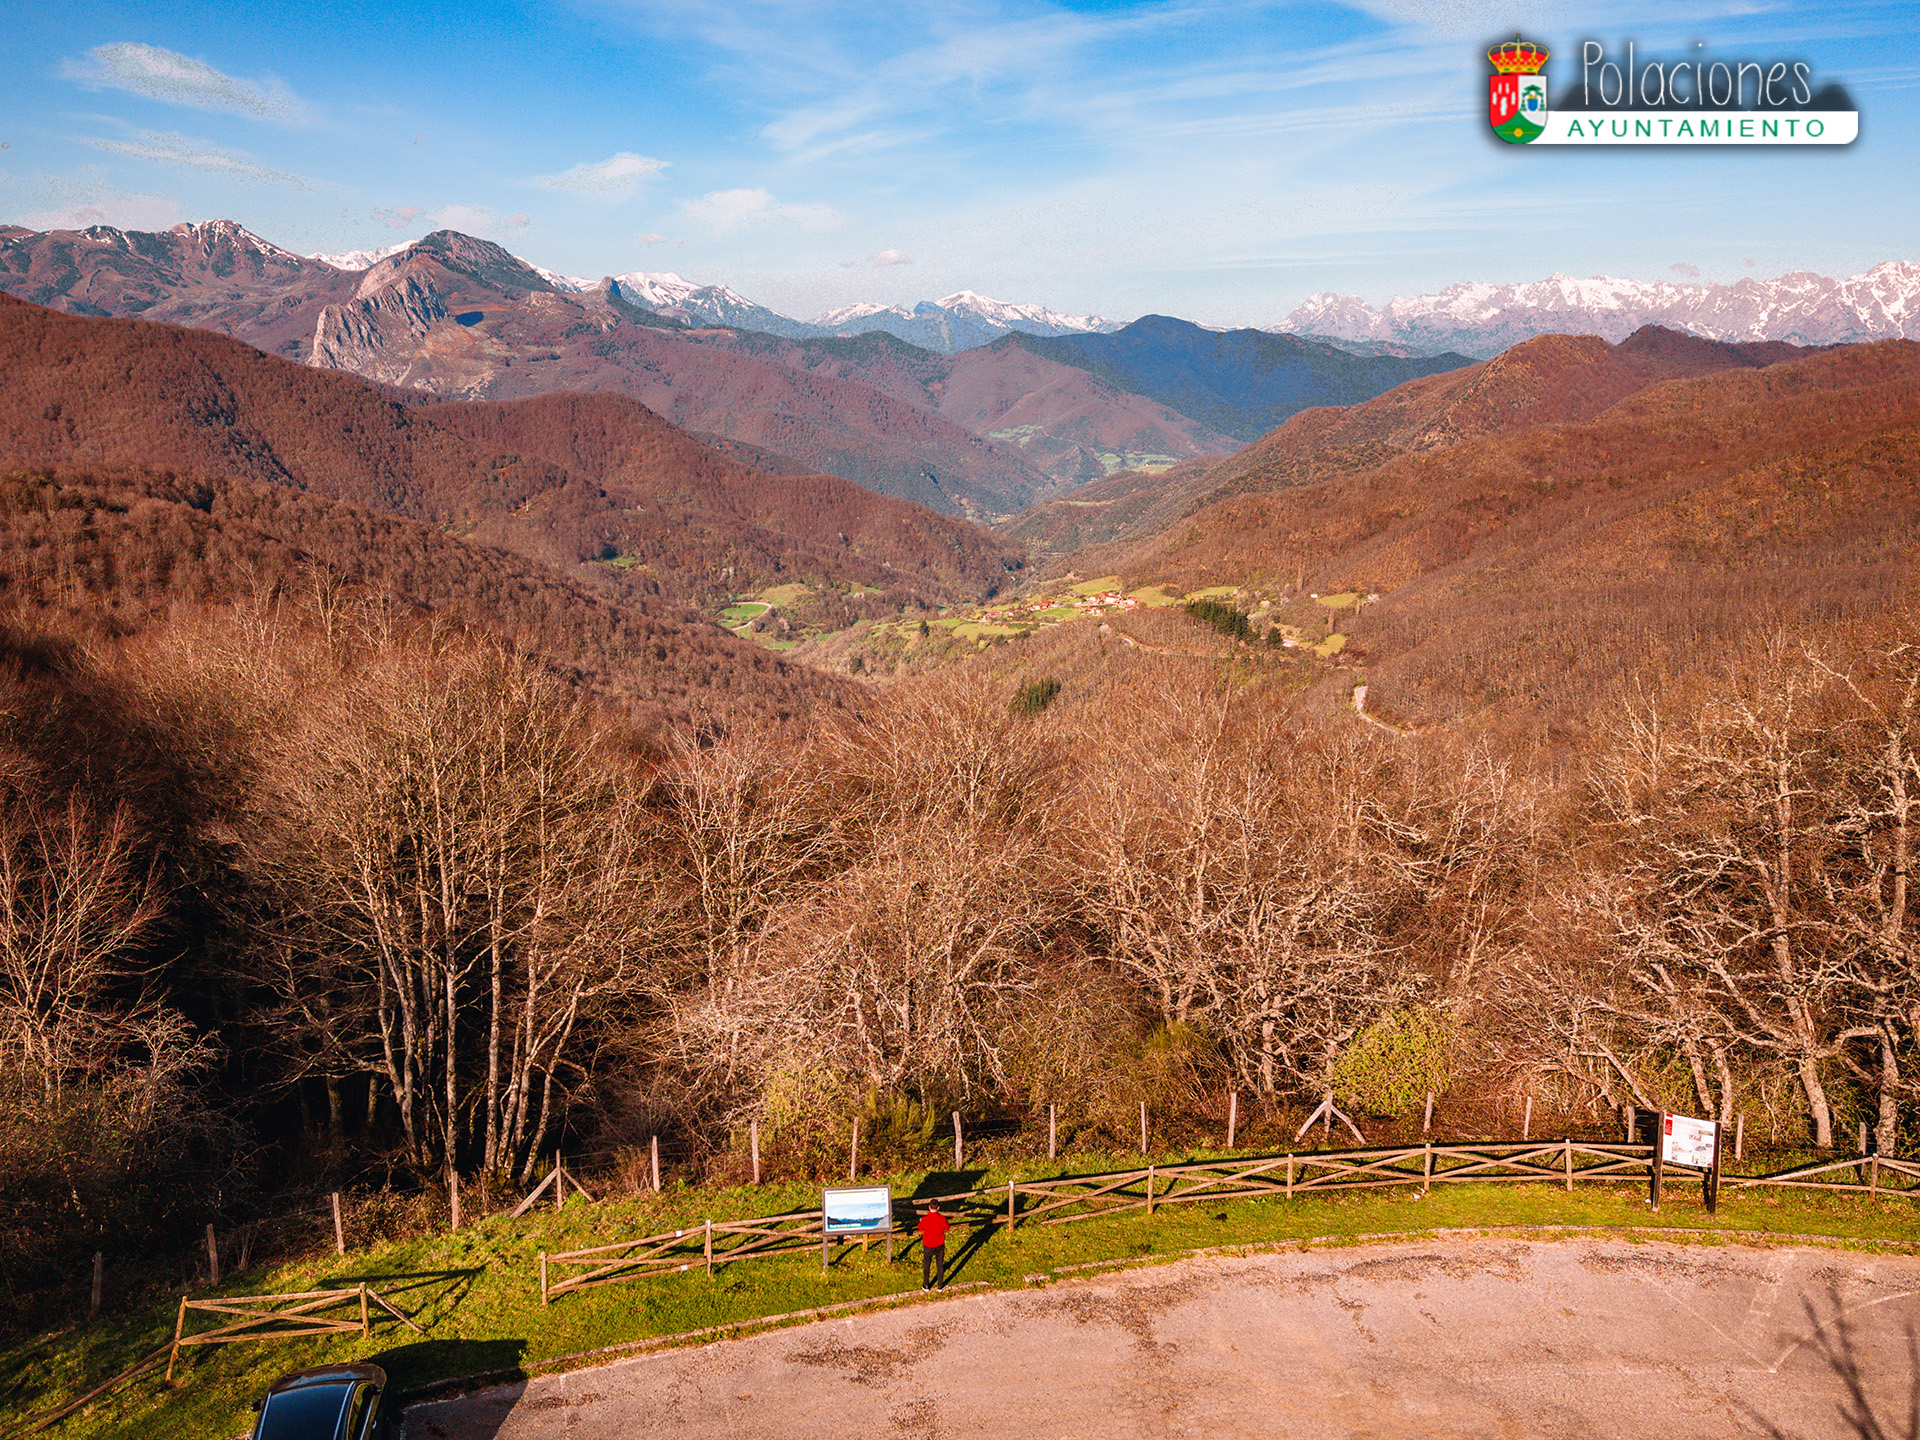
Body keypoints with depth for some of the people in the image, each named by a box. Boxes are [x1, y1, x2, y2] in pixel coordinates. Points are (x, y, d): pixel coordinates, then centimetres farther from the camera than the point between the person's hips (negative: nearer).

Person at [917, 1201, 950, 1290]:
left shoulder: (925, 1220, -26)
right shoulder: (942, 1219, -22)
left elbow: (920, 1228, -5)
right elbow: (946, 1228, -1)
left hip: (928, 1246, -1)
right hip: (940, 1246, 1)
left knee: (926, 1265, 20)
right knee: (940, 1265, 20)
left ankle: (926, 1286, 34)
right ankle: (940, 1285, 34)